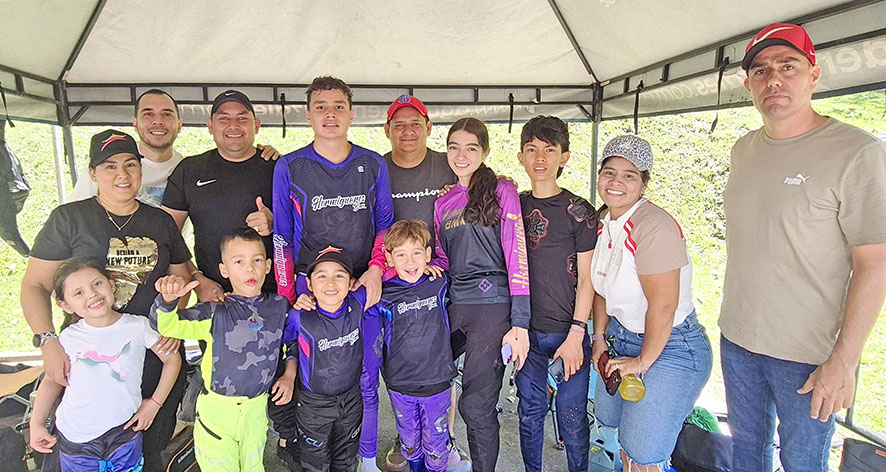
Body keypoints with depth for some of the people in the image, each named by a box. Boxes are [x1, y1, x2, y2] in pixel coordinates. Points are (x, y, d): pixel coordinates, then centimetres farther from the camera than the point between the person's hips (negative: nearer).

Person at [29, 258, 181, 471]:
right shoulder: (69, 338, -5)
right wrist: (36, 424, 5)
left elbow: (172, 359, 1)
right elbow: (53, 380, 10)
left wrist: (154, 403, -1)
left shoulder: (138, 326, -8)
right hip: (75, 440, 1)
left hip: (124, 432, 0)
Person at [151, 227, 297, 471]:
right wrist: (168, 299, -38)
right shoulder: (216, 312, -12)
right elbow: (167, 325, -19)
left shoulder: (280, 306, -3)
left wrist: (289, 375, 0)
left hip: (257, 408, 3)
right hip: (217, 410, -2)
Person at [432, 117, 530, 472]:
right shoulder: (443, 203, 15)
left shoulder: (501, 192, -1)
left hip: (492, 305, -6)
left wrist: (519, 322, -14)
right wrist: (431, 266, -1)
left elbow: (517, 257, -8)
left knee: (476, 405, -5)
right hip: (453, 305, 6)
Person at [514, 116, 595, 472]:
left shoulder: (579, 211, -6)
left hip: (567, 332, -3)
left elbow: (586, 279, -6)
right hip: (527, 330, 3)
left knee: (571, 416, 8)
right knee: (530, 411, 15)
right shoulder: (513, 205, 4)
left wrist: (576, 334, -9)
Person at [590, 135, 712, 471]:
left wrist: (644, 361, -16)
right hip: (622, 338, 8)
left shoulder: (654, 227, -27)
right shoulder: (603, 220, 0)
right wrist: (599, 337, 7)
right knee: (612, 417, 23)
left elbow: (662, 306, -26)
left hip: (670, 348, -8)